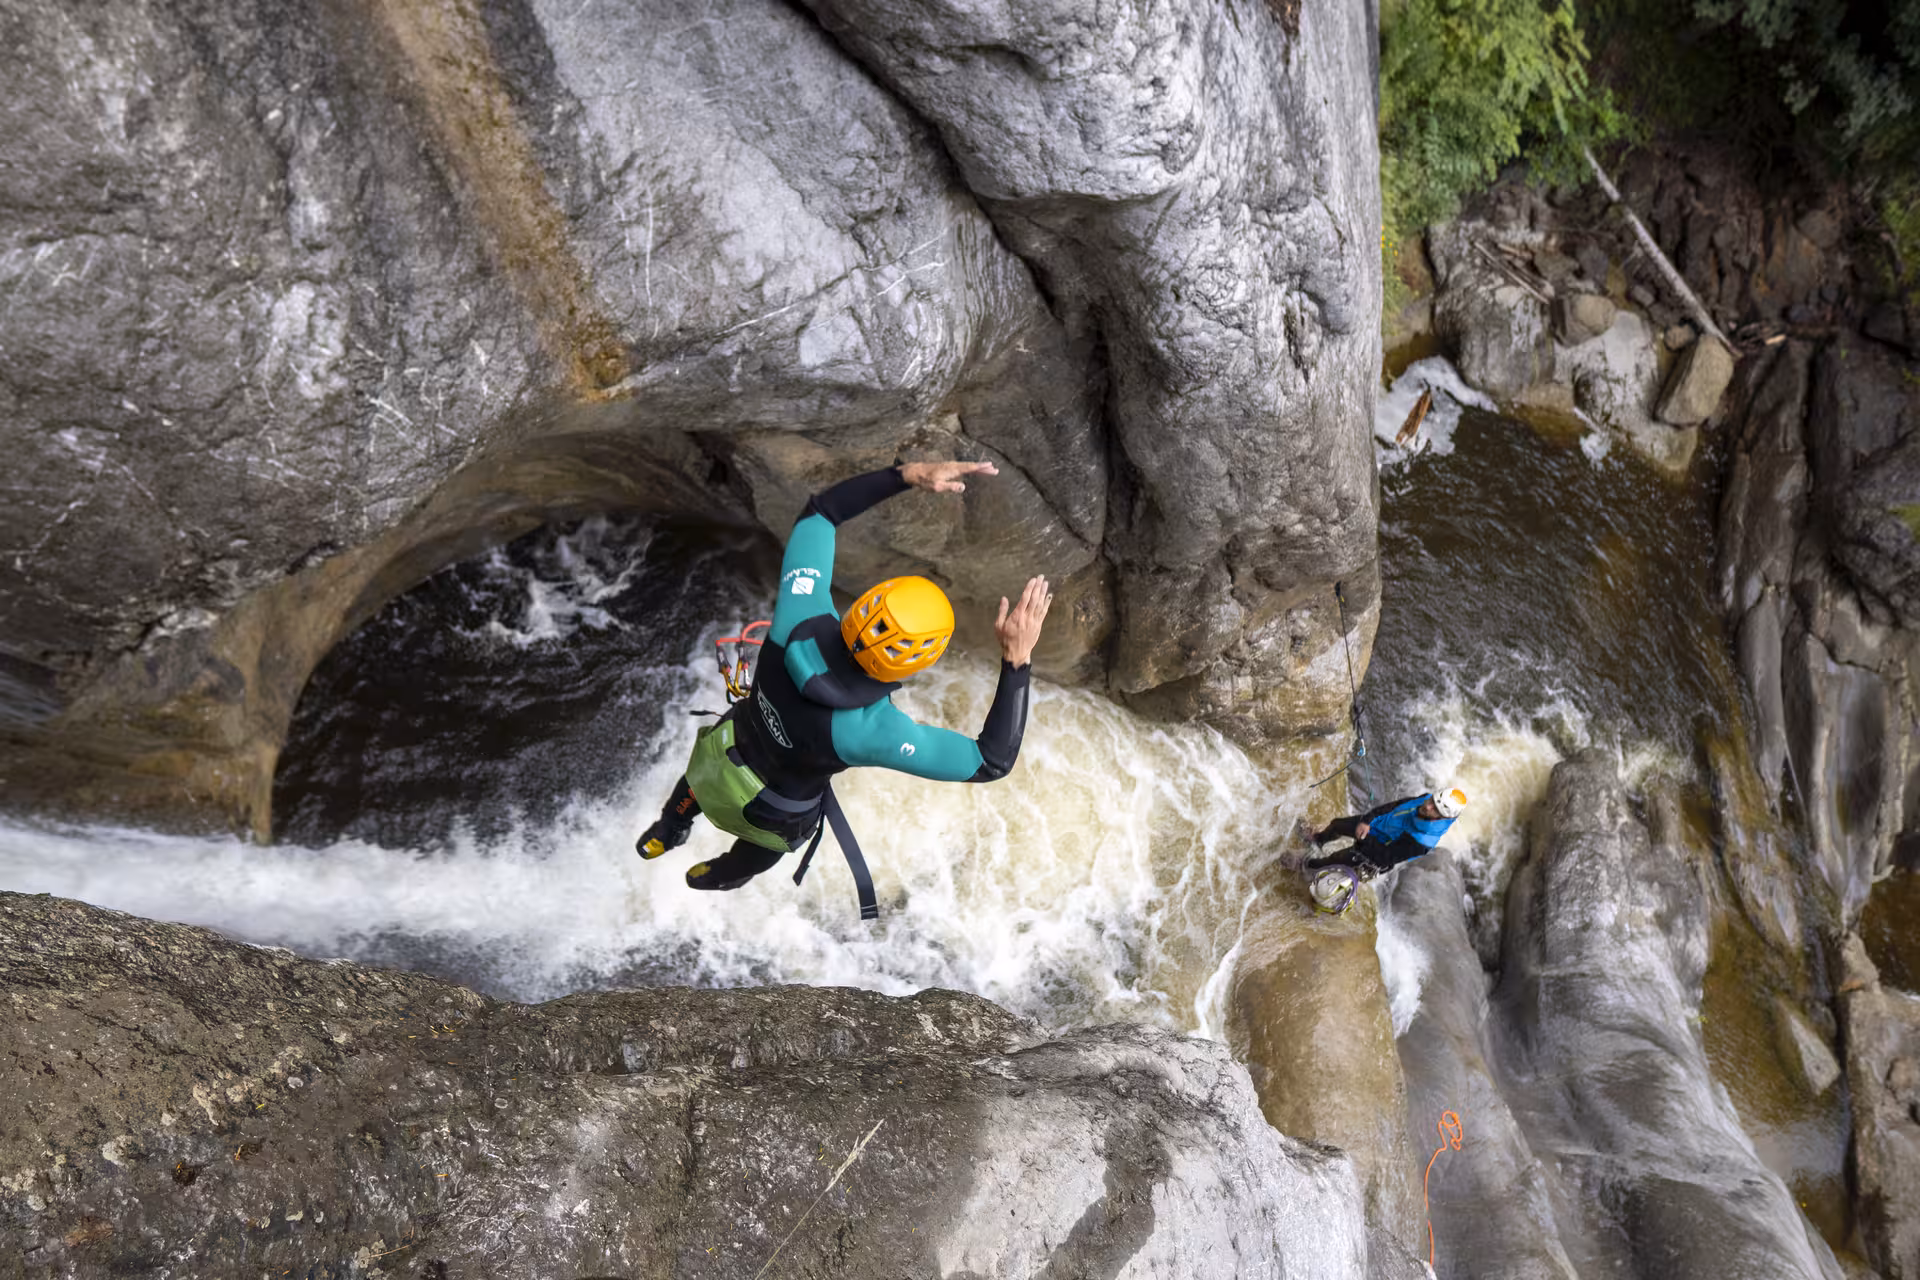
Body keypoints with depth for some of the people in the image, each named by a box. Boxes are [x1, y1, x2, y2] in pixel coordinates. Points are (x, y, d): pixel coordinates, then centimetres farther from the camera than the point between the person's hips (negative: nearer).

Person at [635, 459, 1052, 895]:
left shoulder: (799, 623, -37)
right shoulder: (874, 729, -46)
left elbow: (820, 511, -24)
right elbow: (993, 761, -40)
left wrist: (908, 475, -31)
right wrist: (1017, 660, -45)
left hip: (723, 751, 2)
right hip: (769, 812, -2)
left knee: (697, 781, 41)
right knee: (767, 844, 38)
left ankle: (663, 835, 74)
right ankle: (715, 877, 72)